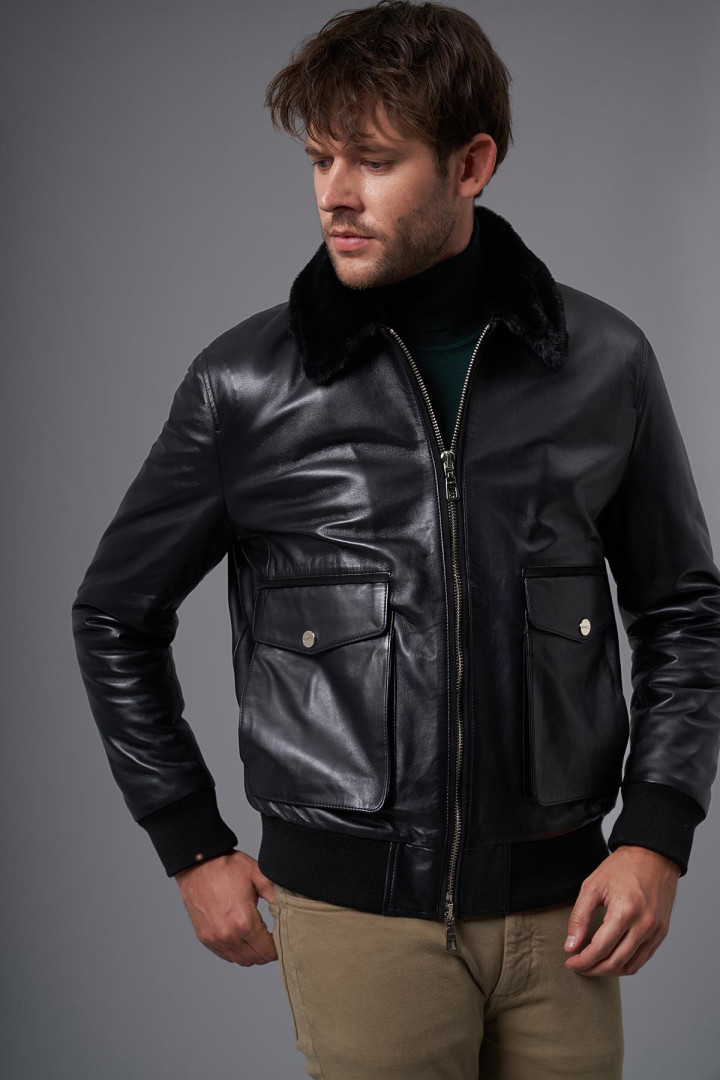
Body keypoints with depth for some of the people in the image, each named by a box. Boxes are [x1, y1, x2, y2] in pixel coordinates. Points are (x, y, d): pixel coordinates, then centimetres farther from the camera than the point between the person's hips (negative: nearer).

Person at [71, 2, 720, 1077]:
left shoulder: (602, 362, 0)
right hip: (353, 909, -1)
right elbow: (115, 616, 7)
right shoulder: (245, 384, -4)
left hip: (557, 905, 2)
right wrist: (192, 846, 7)